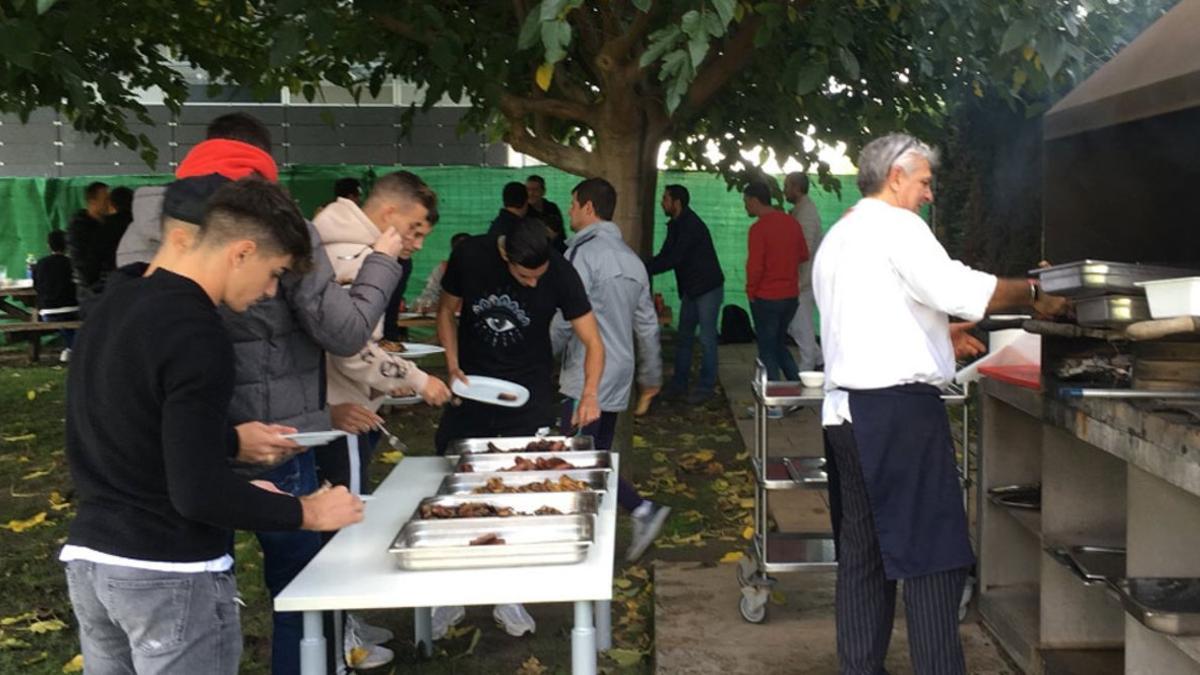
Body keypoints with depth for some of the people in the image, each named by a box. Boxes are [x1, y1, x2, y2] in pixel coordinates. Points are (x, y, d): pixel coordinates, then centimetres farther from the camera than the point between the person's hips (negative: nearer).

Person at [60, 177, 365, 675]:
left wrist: (232, 440, 22)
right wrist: (305, 512, -12)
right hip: (169, 575, -8)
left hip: (88, 558, 8)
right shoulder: (196, 336, -21)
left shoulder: (114, 305, 6)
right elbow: (198, 493, -23)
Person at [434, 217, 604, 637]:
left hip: (528, 390, -1)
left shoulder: (560, 272, -19)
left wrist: (590, 392, -31)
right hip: (471, 383, 1)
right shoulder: (470, 256, -15)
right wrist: (452, 365, -12)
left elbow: (592, 341, -16)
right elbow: (447, 311, 1)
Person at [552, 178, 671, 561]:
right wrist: (652, 375, 24)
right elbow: (647, 323, 16)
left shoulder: (583, 253, -13)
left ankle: (643, 511, -11)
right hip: (617, 379, 8)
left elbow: (566, 320, -17)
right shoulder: (630, 258, 13)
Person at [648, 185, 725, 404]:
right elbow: (665, 255, 9)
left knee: (706, 339, -3)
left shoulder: (692, 226, -21)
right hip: (690, 289, 9)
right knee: (684, 337, 12)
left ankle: (706, 387, 5)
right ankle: (679, 384, 19)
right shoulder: (675, 225, 8)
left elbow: (673, 259, -26)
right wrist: (643, 267, -6)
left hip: (708, 288, -9)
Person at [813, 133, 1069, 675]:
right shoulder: (894, 225, -8)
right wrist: (1033, 294, -4)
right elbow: (961, 290, -18)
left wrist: (937, 335, 20)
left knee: (862, 553, 11)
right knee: (931, 554, -5)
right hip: (898, 407, -9)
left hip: (846, 408, 9)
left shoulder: (836, 237, 21)